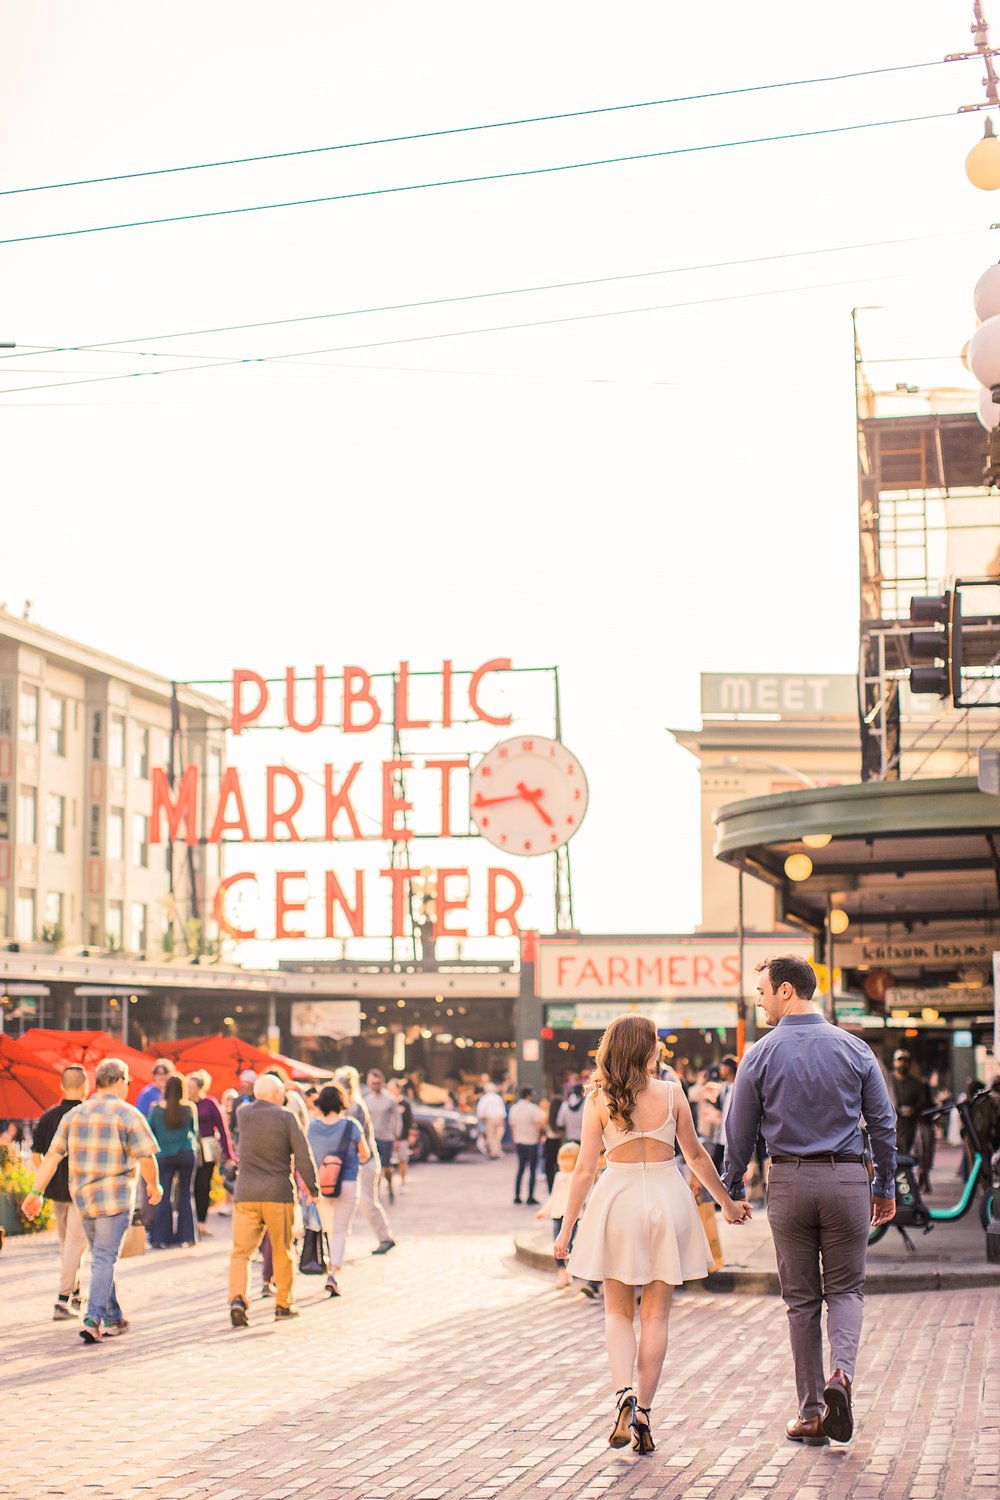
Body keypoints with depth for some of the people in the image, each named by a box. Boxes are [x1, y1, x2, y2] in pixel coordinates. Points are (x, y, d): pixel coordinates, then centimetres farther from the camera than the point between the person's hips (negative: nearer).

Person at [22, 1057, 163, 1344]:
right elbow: (146, 1159, -9)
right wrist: (154, 1186, 8)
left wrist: (36, 1193, 5)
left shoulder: (74, 1115, 7)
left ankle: (113, 1320, 23)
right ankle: (93, 1320, -17)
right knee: (104, 1259, -5)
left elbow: (51, 1157, 4)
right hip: (115, 1197, -5)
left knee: (101, 1258, 17)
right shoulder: (129, 1116, -8)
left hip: (83, 1198, 5)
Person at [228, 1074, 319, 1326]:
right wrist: (312, 1187, 3)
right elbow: (303, 1156, -6)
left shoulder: (243, 1114, 4)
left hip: (246, 1194, 2)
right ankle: (283, 1304, 19)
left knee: (240, 1252, 2)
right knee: (282, 1252, 13)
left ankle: (237, 1299, -19)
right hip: (279, 1193, -2)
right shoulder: (286, 1117, -4)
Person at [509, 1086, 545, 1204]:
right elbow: (540, 1125, -21)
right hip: (531, 1142, -5)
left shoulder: (514, 1108, 6)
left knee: (520, 1169, 14)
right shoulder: (533, 1109, -13)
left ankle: (517, 1195, 10)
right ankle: (530, 1196, 2)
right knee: (532, 1170, 3)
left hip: (519, 1142, 5)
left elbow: (512, 1127, 10)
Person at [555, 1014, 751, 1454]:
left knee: (618, 1311, 12)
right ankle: (643, 1415, 5)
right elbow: (696, 1155, 6)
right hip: (667, 1200, 0)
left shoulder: (598, 1101, -5)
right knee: (655, 1315, 8)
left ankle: (624, 1395, -10)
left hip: (618, 1200, 0)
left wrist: (567, 1228, 2)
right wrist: (727, 1202, 19)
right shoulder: (671, 1094, -4)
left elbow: (584, 1170, -5)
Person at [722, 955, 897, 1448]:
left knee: (801, 1298, 9)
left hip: (789, 1181, -1)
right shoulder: (853, 1048, 1)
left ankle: (811, 1412, 10)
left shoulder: (761, 1054, -4)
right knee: (845, 1288, 12)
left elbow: (739, 1131, 1)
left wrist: (732, 1190, 13)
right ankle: (842, 1373, -14)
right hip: (847, 1176, 1)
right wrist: (885, 1187, 13)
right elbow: (883, 1123, 4)